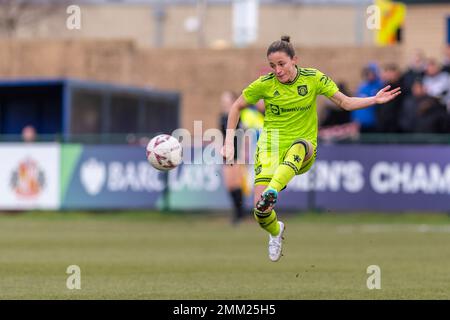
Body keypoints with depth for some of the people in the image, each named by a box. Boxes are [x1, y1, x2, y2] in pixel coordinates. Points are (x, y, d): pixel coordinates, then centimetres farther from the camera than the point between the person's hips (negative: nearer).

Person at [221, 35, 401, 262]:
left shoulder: (313, 78, -1)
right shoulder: (265, 84, -2)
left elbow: (346, 103, 4)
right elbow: (236, 107, 11)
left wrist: (375, 100, -11)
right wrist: (229, 142, 4)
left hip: (304, 149, 0)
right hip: (271, 147, 0)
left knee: (299, 146, -40)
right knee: (260, 209, -19)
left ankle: (271, 193, -56)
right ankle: (276, 232, 18)